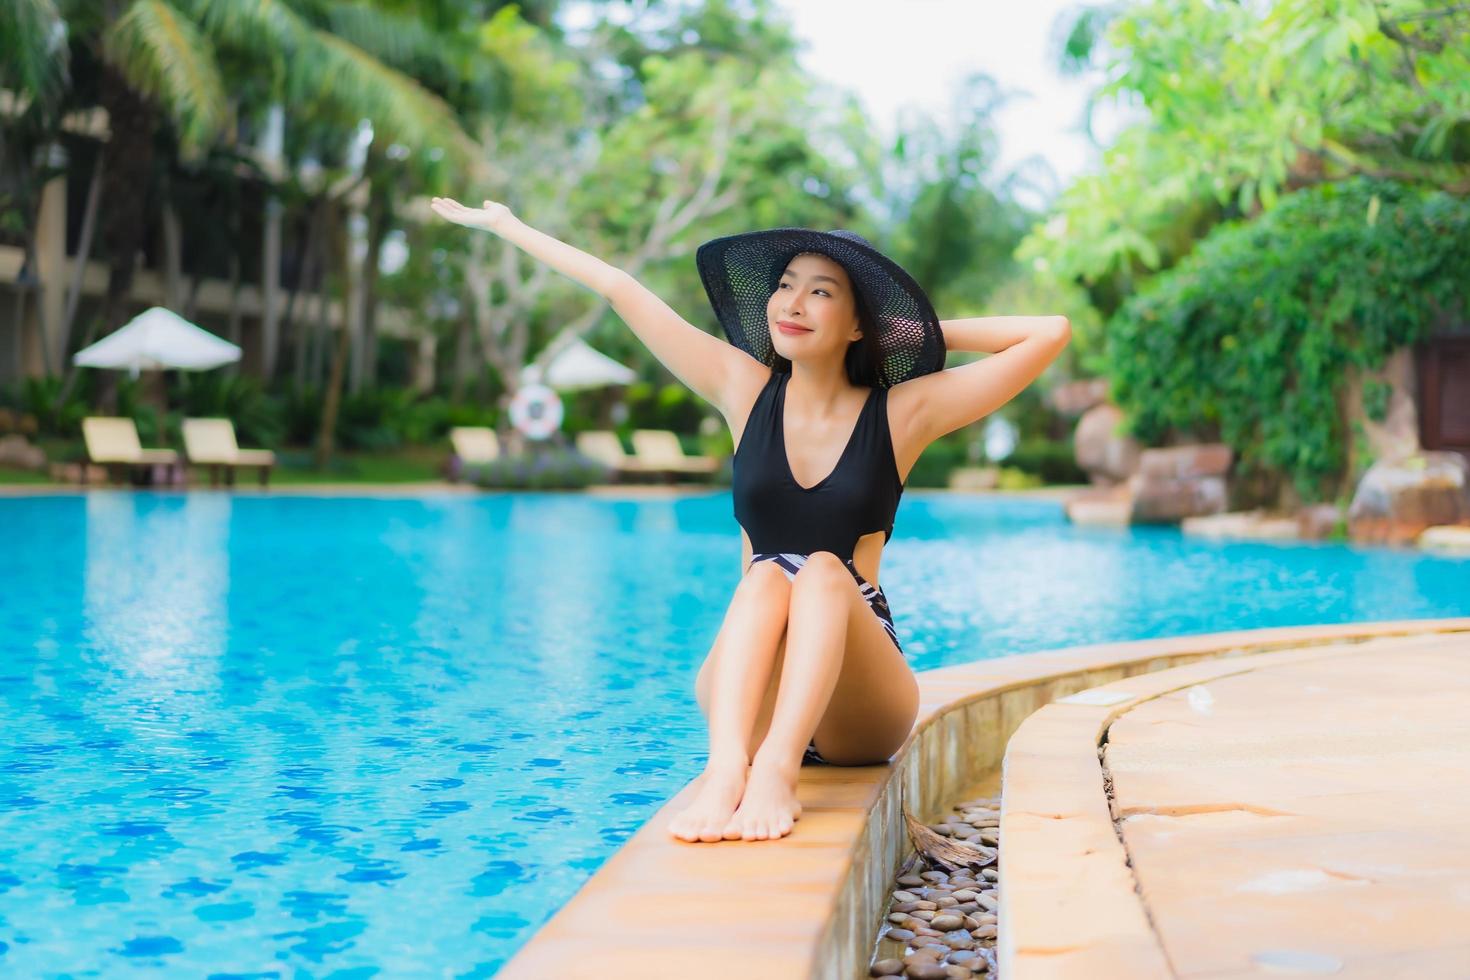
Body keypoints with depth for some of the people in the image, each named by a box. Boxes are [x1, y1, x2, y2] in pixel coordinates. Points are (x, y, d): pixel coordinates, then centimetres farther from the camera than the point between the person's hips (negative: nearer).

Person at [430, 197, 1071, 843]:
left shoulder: (902, 414, 3)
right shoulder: (745, 389, 8)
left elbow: (1049, 333, -2)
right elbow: (623, 293, 11)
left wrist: (926, 330, 5)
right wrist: (506, 225, 17)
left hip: (858, 709, -1)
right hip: (746, 695, 1)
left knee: (825, 571, -29)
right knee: (766, 575, -28)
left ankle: (777, 768, -51)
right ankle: (725, 766, -50)